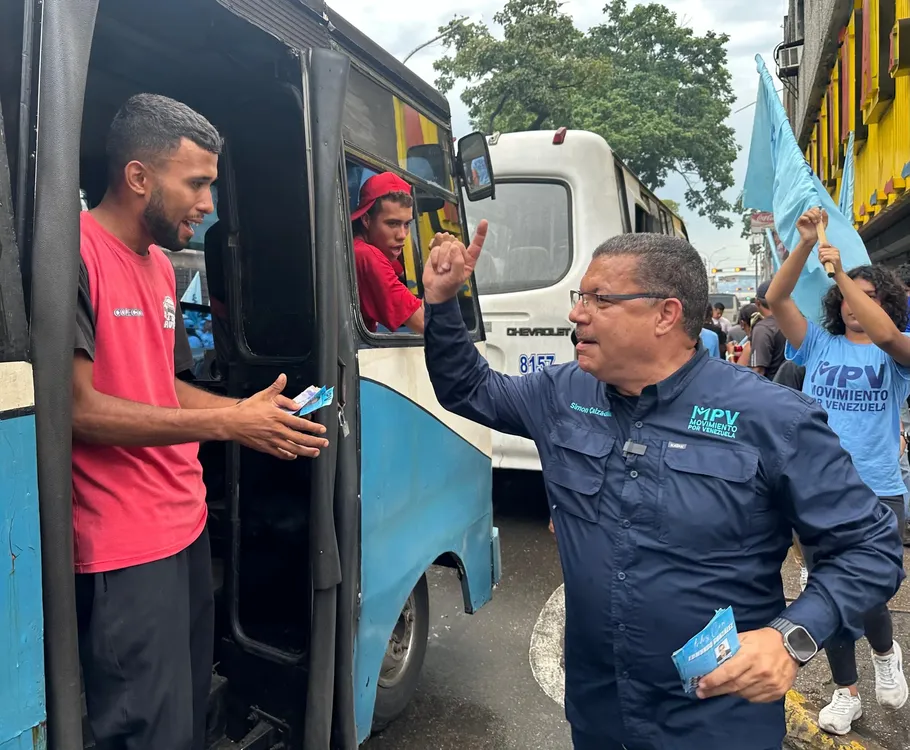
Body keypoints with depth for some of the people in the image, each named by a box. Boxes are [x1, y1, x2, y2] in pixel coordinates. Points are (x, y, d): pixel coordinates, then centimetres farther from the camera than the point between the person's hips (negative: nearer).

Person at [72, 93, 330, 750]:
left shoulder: (160, 266, 14)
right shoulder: (77, 252, -14)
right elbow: (79, 407, -19)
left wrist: (247, 410, 4)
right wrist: (227, 424, -19)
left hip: (187, 524, 8)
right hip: (124, 546, -8)